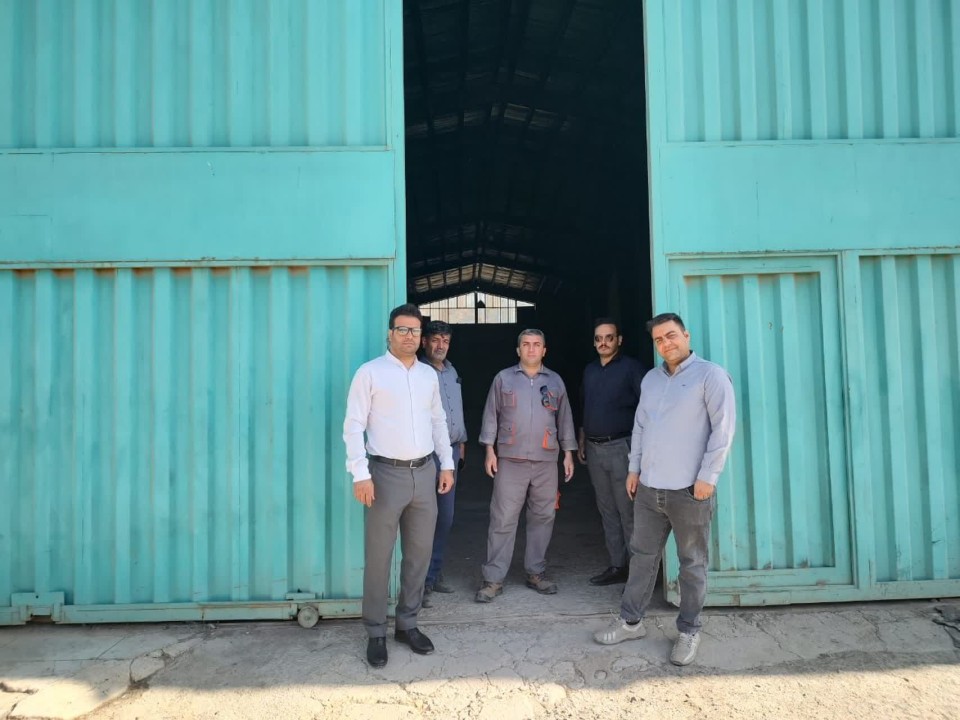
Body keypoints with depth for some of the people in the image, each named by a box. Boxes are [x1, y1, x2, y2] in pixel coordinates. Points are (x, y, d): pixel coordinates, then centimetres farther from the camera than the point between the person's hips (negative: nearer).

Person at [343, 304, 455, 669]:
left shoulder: (429, 375, 11)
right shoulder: (370, 372, -5)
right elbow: (353, 426, -9)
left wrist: (447, 464, 12)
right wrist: (360, 475, -16)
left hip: (424, 473, 5)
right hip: (386, 473, -5)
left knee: (419, 553, 12)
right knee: (379, 557, 3)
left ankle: (407, 624, 28)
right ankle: (376, 633, 18)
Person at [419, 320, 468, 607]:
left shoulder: (452, 371, 16)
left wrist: (461, 441, 23)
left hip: (452, 451, 8)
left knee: (445, 517, 12)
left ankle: (435, 574, 24)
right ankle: (422, 582, 3)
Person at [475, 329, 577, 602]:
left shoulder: (555, 381, 10)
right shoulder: (503, 378, 4)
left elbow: (565, 419, 12)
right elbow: (491, 415, 3)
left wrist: (568, 453, 7)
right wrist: (490, 450, -4)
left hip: (546, 461, 2)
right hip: (510, 460, -2)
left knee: (542, 518, 8)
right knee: (503, 519, -2)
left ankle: (535, 572, 22)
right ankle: (493, 579, 4)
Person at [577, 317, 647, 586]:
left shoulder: (632, 368, -4)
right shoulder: (589, 370, 15)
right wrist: (581, 442, 17)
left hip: (621, 447, -6)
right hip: (594, 449, 7)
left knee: (628, 512, -5)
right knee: (607, 511, 10)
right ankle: (618, 566, 19)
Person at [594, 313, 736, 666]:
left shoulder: (710, 375, -7)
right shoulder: (651, 378, 13)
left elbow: (723, 428, -12)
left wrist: (707, 476, -15)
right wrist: (634, 468, 13)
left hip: (689, 490, -6)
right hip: (649, 488, 6)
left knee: (692, 564, 7)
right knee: (643, 555, 13)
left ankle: (688, 631, 21)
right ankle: (631, 621, 25)